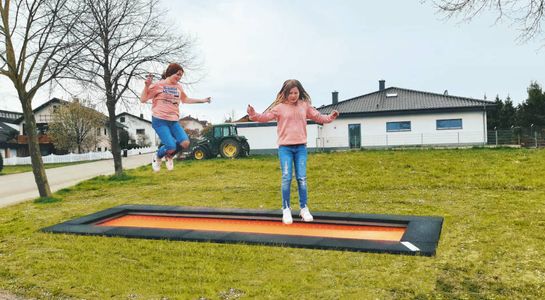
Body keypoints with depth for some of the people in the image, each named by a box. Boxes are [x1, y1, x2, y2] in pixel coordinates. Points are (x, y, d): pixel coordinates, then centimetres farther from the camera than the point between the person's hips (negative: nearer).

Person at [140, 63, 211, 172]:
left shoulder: (178, 87, 11)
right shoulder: (158, 85, -5)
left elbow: (185, 99, 29)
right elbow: (143, 99, -5)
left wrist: (202, 100, 27)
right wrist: (147, 86, -18)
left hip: (174, 121, 6)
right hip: (159, 121, -5)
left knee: (185, 143, -12)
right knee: (171, 147, -17)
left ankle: (169, 156, 20)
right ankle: (157, 157, 19)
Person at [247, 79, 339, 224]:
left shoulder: (305, 106, 9)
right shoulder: (280, 107, 0)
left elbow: (318, 116, 15)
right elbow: (266, 116, -5)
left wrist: (329, 118, 1)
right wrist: (254, 115, -21)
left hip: (301, 147, 2)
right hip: (285, 148, -2)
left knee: (302, 178, 4)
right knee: (286, 178, -4)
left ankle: (304, 208, 15)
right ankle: (286, 209, 8)